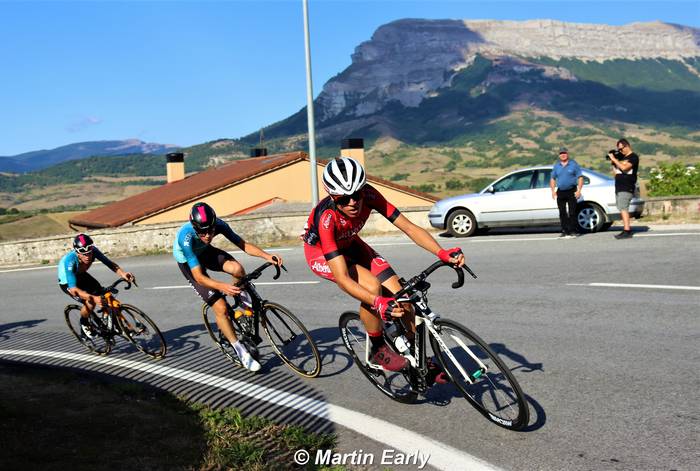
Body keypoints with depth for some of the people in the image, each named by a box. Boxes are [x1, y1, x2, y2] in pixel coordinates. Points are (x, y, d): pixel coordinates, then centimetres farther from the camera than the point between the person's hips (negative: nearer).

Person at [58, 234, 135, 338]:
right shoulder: (70, 261, -41)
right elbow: (73, 289, -45)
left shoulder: (93, 251, -28)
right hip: (67, 282, -5)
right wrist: (94, 298, -59)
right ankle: (84, 324, 5)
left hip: (81, 275, 5)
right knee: (90, 302, -26)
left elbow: (109, 263, -31)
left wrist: (122, 273, -52)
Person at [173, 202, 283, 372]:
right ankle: (240, 350, 0)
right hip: (188, 262, -3)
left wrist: (268, 257, -39)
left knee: (237, 269, -31)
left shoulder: (218, 224, -28)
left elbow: (243, 245, -24)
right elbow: (199, 277, -40)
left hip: (205, 251, 3)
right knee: (220, 307, -14)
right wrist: (221, 286, -57)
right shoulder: (186, 237, -39)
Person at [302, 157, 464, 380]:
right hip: (321, 254, -5)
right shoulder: (326, 217, -39)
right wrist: (378, 303, -57)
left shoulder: (368, 195, -28)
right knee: (372, 286, -31)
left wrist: (443, 253, -42)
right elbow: (342, 278, -43)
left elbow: (409, 227, -27)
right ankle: (379, 351, -8)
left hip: (349, 244, 5)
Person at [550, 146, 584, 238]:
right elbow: (553, 179, 17)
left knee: (572, 213, -5)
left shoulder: (574, 164, 2)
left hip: (571, 191, -3)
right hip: (560, 192, 4)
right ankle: (564, 231, 9)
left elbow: (580, 178, 0)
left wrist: (579, 190, -10)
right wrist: (553, 190, 4)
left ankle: (572, 231, -2)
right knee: (562, 213, 3)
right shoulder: (556, 166, 12)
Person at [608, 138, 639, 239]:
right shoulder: (621, 157, 20)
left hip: (627, 188, -8)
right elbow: (615, 173, 22)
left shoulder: (633, 157, -4)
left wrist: (614, 159, -11)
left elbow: (624, 167, -20)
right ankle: (628, 229, 12)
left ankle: (627, 231, -20)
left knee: (623, 208, -16)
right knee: (622, 209, 7)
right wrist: (612, 163, 9)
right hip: (619, 188, 8)